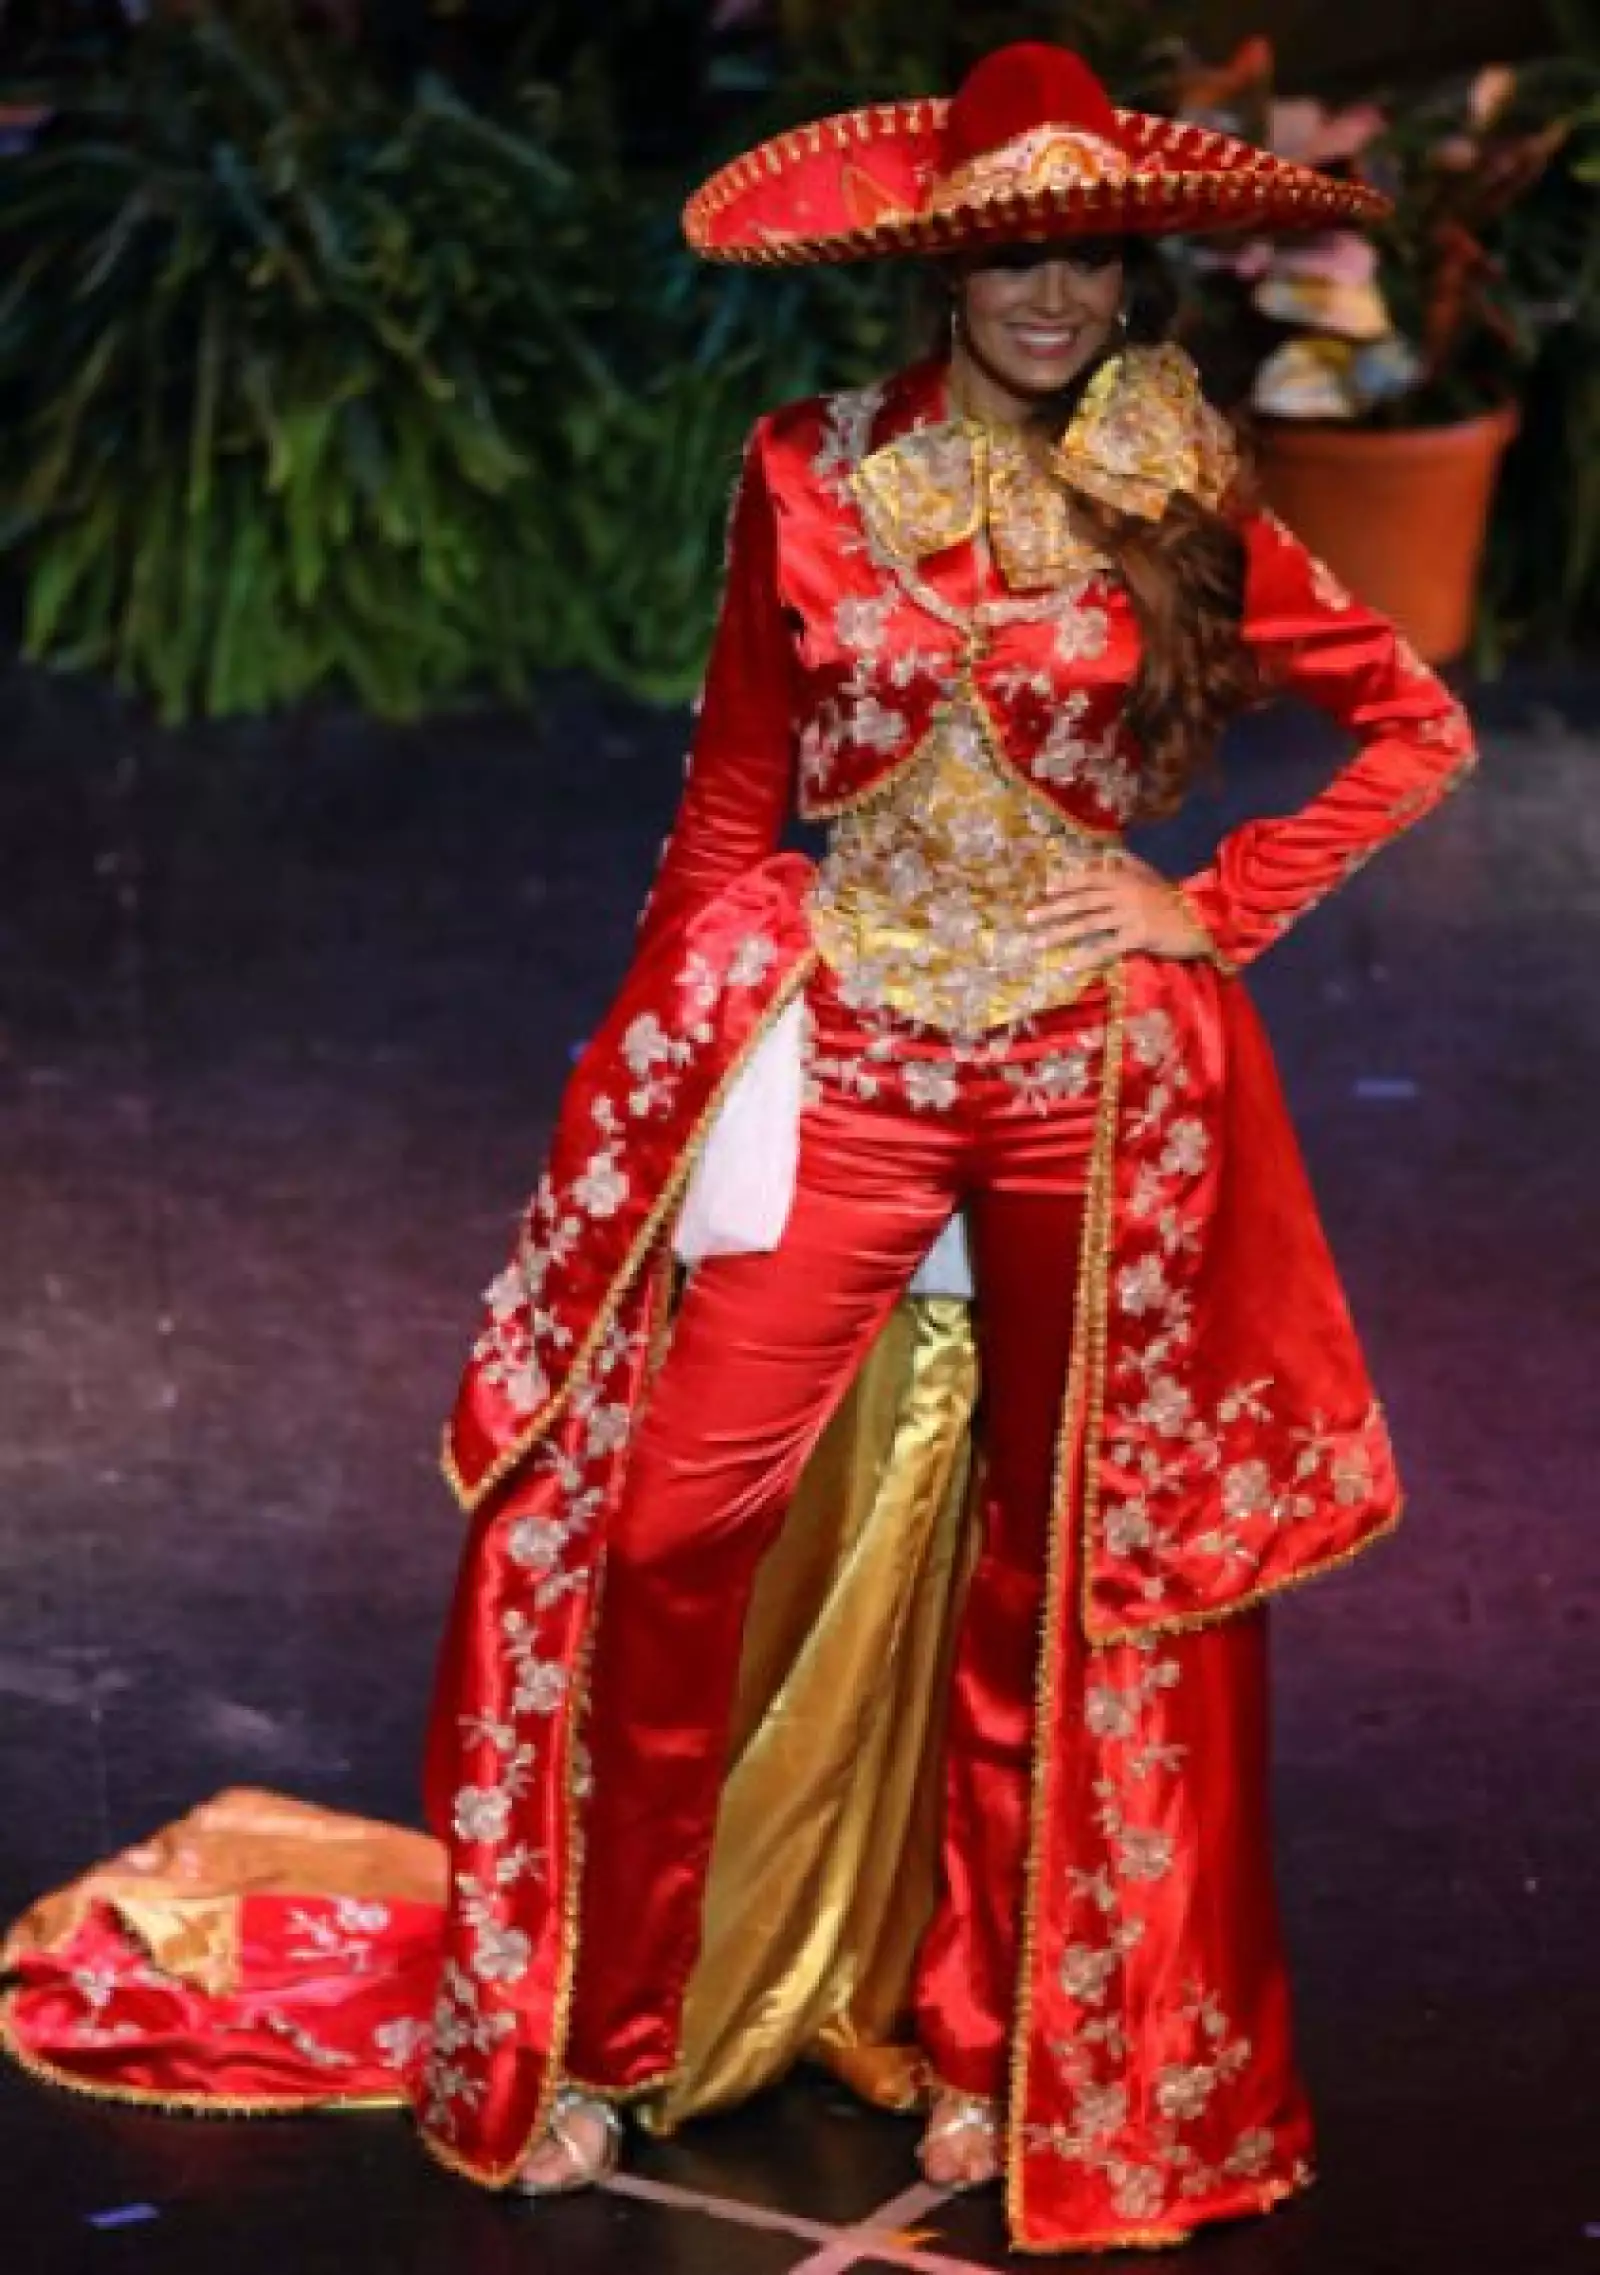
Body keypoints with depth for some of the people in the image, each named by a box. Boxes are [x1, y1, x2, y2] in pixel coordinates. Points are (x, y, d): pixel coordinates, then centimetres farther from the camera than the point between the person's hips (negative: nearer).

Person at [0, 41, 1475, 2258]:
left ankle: (985, 2055, 21)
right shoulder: (817, 480, 2)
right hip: (845, 1067, 0)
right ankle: (598, 2043, 3)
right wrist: (684, 1067, 1)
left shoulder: (1182, 520, 1)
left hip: (1092, 1087, 0)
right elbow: (730, 807, 6)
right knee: (670, 1534, -9)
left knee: (1058, 1580, 7)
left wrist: (1221, 911, -1)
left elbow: (1419, 724, 7)